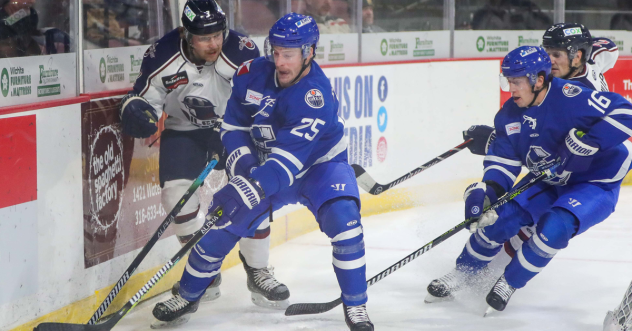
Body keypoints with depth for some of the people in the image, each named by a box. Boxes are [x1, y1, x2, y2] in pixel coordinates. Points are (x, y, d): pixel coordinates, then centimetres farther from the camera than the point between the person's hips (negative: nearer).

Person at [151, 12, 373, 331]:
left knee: (343, 219, -28)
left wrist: (249, 188, -49)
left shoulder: (315, 95, -33)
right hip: (266, 164, 4)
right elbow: (233, 124, -1)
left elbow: (289, 157, -40)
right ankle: (187, 295, 18)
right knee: (223, 222, -3)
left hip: (318, 164, -4)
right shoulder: (254, 74, -16)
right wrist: (242, 163, -17)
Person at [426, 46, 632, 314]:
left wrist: (586, 142, -39)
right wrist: (486, 190, -21)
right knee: (500, 218, -5)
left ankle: (509, 283, -6)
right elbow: (503, 159, -3)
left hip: (596, 184, -7)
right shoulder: (510, 114, -6)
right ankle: (460, 275, 19)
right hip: (547, 182, 7)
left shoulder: (569, 97, -30)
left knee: (554, 227, -30)